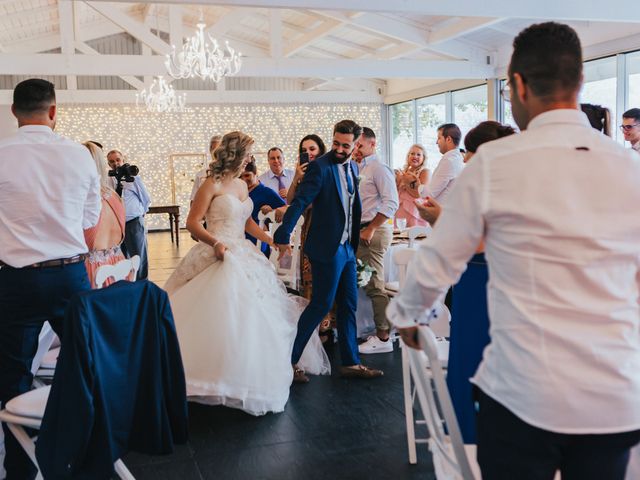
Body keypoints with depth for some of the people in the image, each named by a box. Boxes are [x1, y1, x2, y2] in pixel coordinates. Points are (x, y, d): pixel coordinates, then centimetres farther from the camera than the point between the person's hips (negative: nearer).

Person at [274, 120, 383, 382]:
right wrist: (283, 235, -29)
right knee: (321, 305, -3)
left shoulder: (351, 167, 11)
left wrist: (355, 240, 14)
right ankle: (290, 360, 10)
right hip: (327, 248, -8)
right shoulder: (320, 166, -13)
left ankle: (350, 363, 23)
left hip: (347, 247, 8)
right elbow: (299, 202, -21)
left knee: (348, 306, 13)